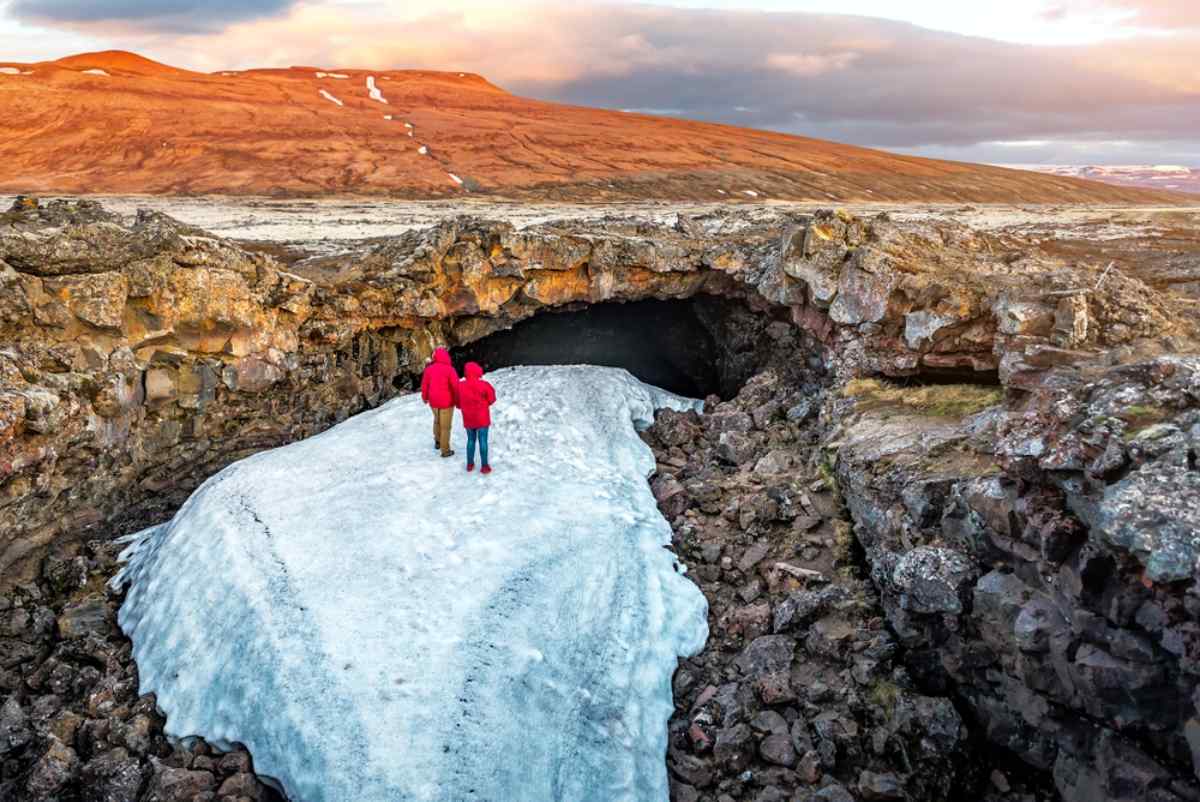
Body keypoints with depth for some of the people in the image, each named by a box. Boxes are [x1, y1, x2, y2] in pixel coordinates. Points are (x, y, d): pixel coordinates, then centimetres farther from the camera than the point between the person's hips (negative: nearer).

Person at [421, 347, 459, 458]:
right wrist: (458, 401, -4)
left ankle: (437, 441, 39)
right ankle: (445, 450, 13)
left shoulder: (429, 369, -3)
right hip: (447, 402, -4)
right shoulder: (450, 369, -16)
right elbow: (456, 387, -17)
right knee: (445, 426, 6)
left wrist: (424, 397, 25)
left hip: (433, 401, 4)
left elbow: (424, 384, 7)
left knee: (437, 420, 30)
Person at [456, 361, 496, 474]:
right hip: (482, 419, -3)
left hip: (468, 419, 4)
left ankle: (470, 464, 23)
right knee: (483, 441, 3)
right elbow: (491, 399, -6)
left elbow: (458, 403, 3)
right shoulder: (484, 385, -17)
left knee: (471, 440, 18)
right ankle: (484, 466, 5)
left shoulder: (460, 386, -6)